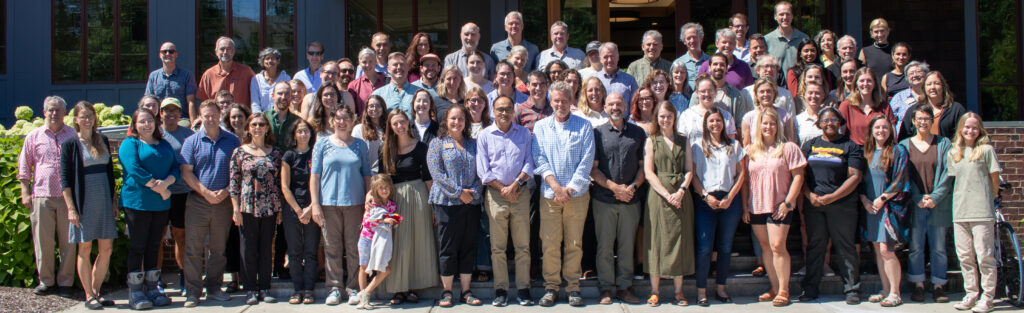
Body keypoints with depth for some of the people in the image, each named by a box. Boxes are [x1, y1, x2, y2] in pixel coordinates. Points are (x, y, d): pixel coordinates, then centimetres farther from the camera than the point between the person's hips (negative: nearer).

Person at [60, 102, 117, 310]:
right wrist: (70, 207, -12)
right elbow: (65, 179, -5)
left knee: (106, 248, 4)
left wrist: (113, 201, 13)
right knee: (85, 249, 2)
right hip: (83, 202, -5)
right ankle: (89, 296, 8)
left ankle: (96, 291, 16)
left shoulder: (103, 141, 11)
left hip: (103, 201, 5)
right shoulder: (70, 144, -3)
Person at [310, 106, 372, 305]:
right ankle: (334, 286, 10)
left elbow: (367, 175, 11)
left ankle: (353, 287, 11)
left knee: (354, 246, 2)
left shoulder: (360, 145, 10)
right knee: (332, 246, 2)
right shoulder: (322, 144, 6)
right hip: (329, 203, 0)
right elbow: (314, 175, 4)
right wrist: (315, 204, -3)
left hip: (354, 203, 1)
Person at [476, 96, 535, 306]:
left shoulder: (524, 133, 10)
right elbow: (483, 169, 1)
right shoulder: (485, 135, 6)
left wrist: (515, 185, -9)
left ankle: (523, 289, 6)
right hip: (495, 194, -1)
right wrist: (503, 189, -7)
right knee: (498, 247, 1)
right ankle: (501, 290, 6)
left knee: (523, 245, 1)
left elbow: (529, 163, 5)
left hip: (521, 193, 1)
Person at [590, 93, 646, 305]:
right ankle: (606, 288, 12)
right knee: (605, 245, 2)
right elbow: (593, 168, -1)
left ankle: (624, 287, 15)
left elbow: (644, 166, 10)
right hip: (604, 199, -2)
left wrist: (633, 186, -7)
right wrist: (614, 187, -11)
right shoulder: (597, 133, 4)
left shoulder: (638, 133, 10)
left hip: (630, 199, 2)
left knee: (627, 245, 6)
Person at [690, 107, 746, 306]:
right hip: (705, 201, -2)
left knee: (725, 247, 6)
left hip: (730, 201, 2)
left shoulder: (734, 146, 11)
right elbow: (693, 175, 3)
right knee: (704, 247, -7)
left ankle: (721, 288, 15)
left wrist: (730, 197, -4)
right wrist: (706, 196, -9)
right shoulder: (697, 147, 7)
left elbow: (741, 174, 7)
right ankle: (701, 290, -2)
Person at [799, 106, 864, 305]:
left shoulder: (850, 146, 4)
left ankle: (852, 289, 6)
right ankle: (810, 288, 11)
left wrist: (832, 197, -13)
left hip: (842, 204, -3)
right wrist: (809, 195, -7)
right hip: (813, 204, 3)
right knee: (814, 246, 5)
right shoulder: (810, 145, 15)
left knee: (845, 246, -1)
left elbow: (855, 176, -4)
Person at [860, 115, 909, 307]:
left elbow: (899, 181, -8)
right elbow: (858, 179, 13)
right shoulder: (866, 152, 13)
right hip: (870, 206, 5)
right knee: (878, 250, 7)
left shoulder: (898, 151, -1)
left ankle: (895, 293, -4)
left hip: (889, 206, -5)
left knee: (886, 250, -11)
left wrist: (881, 199, -11)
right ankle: (886, 290, 15)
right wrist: (864, 199, -2)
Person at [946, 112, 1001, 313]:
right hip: (959, 211, 5)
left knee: (984, 256, -5)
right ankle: (971, 294, 17)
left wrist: (989, 199, 8)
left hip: (982, 212, -5)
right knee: (964, 257, 8)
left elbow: (994, 178, 3)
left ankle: (987, 297, 2)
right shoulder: (953, 153, 13)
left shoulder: (986, 150, -1)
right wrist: (962, 199, 10)